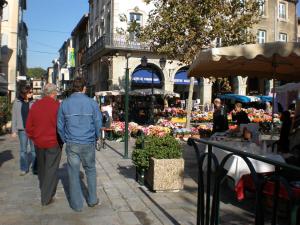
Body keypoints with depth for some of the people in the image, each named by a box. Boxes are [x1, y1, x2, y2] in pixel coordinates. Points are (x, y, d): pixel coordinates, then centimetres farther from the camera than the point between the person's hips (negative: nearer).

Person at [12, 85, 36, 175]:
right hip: (22, 130, 0)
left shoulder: (32, 103, 3)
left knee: (34, 150, 2)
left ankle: (35, 168, 14)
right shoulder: (17, 102, 2)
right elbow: (14, 117, 4)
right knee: (23, 150, 7)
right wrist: (14, 130, 1)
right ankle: (24, 168, 18)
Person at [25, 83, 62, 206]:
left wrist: (34, 138, 16)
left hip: (38, 143, 5)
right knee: (51, 170, 5)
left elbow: (28, 126, 4)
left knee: (41, 167, 23)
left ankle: (43, 189, 43)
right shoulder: (57, 106, -16)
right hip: (53, 143, -5)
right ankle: (46, 198, 9)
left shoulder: (35, 105, 0)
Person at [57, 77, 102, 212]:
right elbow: (98, 123, -3)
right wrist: (96, 138, 13)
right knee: (90, 171, 18)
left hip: (71, 144, 1)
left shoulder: (64, 104, 0)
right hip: (88, 144, 0)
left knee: (74, 173, 9)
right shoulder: (92, 103, -5)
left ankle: (77, 205, 17)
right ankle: (92, 200, 26)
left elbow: (60, 126, 4)